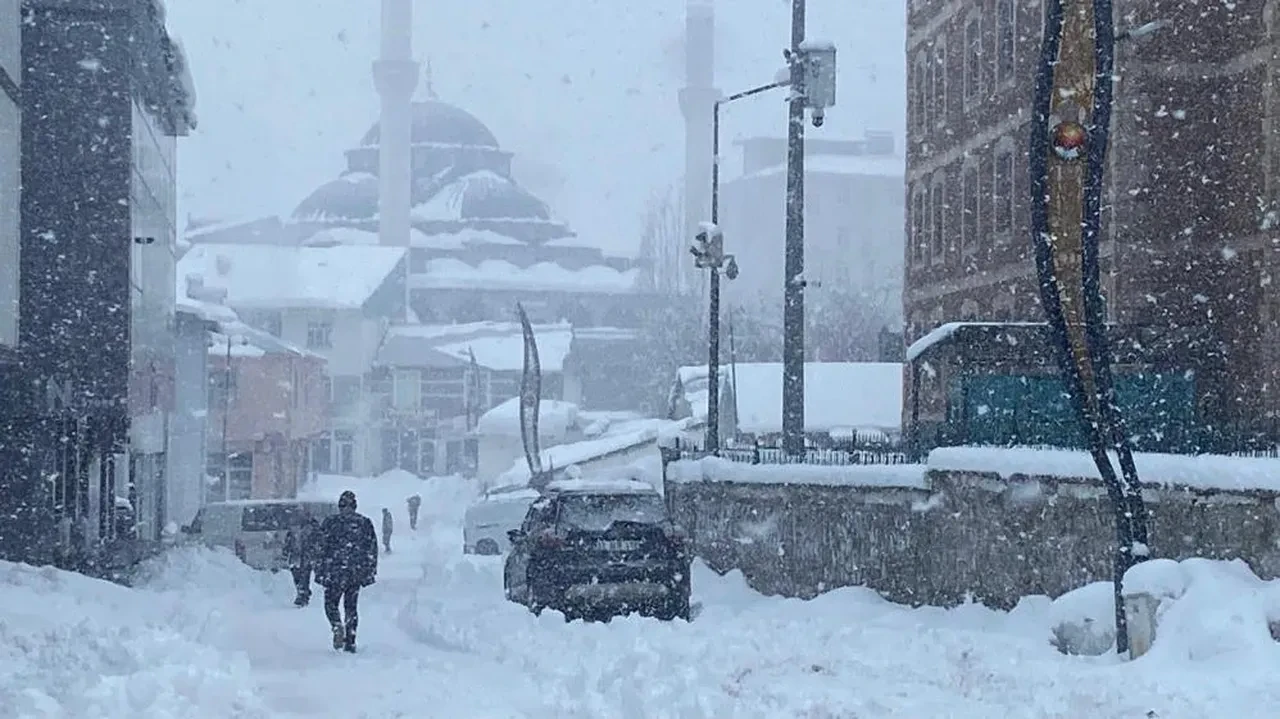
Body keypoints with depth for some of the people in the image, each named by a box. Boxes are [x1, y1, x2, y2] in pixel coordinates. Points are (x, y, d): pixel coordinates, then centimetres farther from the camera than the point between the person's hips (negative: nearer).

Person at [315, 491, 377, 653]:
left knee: (331, 603, 10)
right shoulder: (365, 523, 5)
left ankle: (338, 626, -18)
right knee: (351, 606, 11)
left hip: (335, 572, -3)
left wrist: (320, 573, 1)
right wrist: (370, 572, 15)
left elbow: (323, 550, -4)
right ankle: (350, 642, 7)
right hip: (357, 572, 3)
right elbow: (372, 549, 8)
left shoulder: (331, 523, -4)